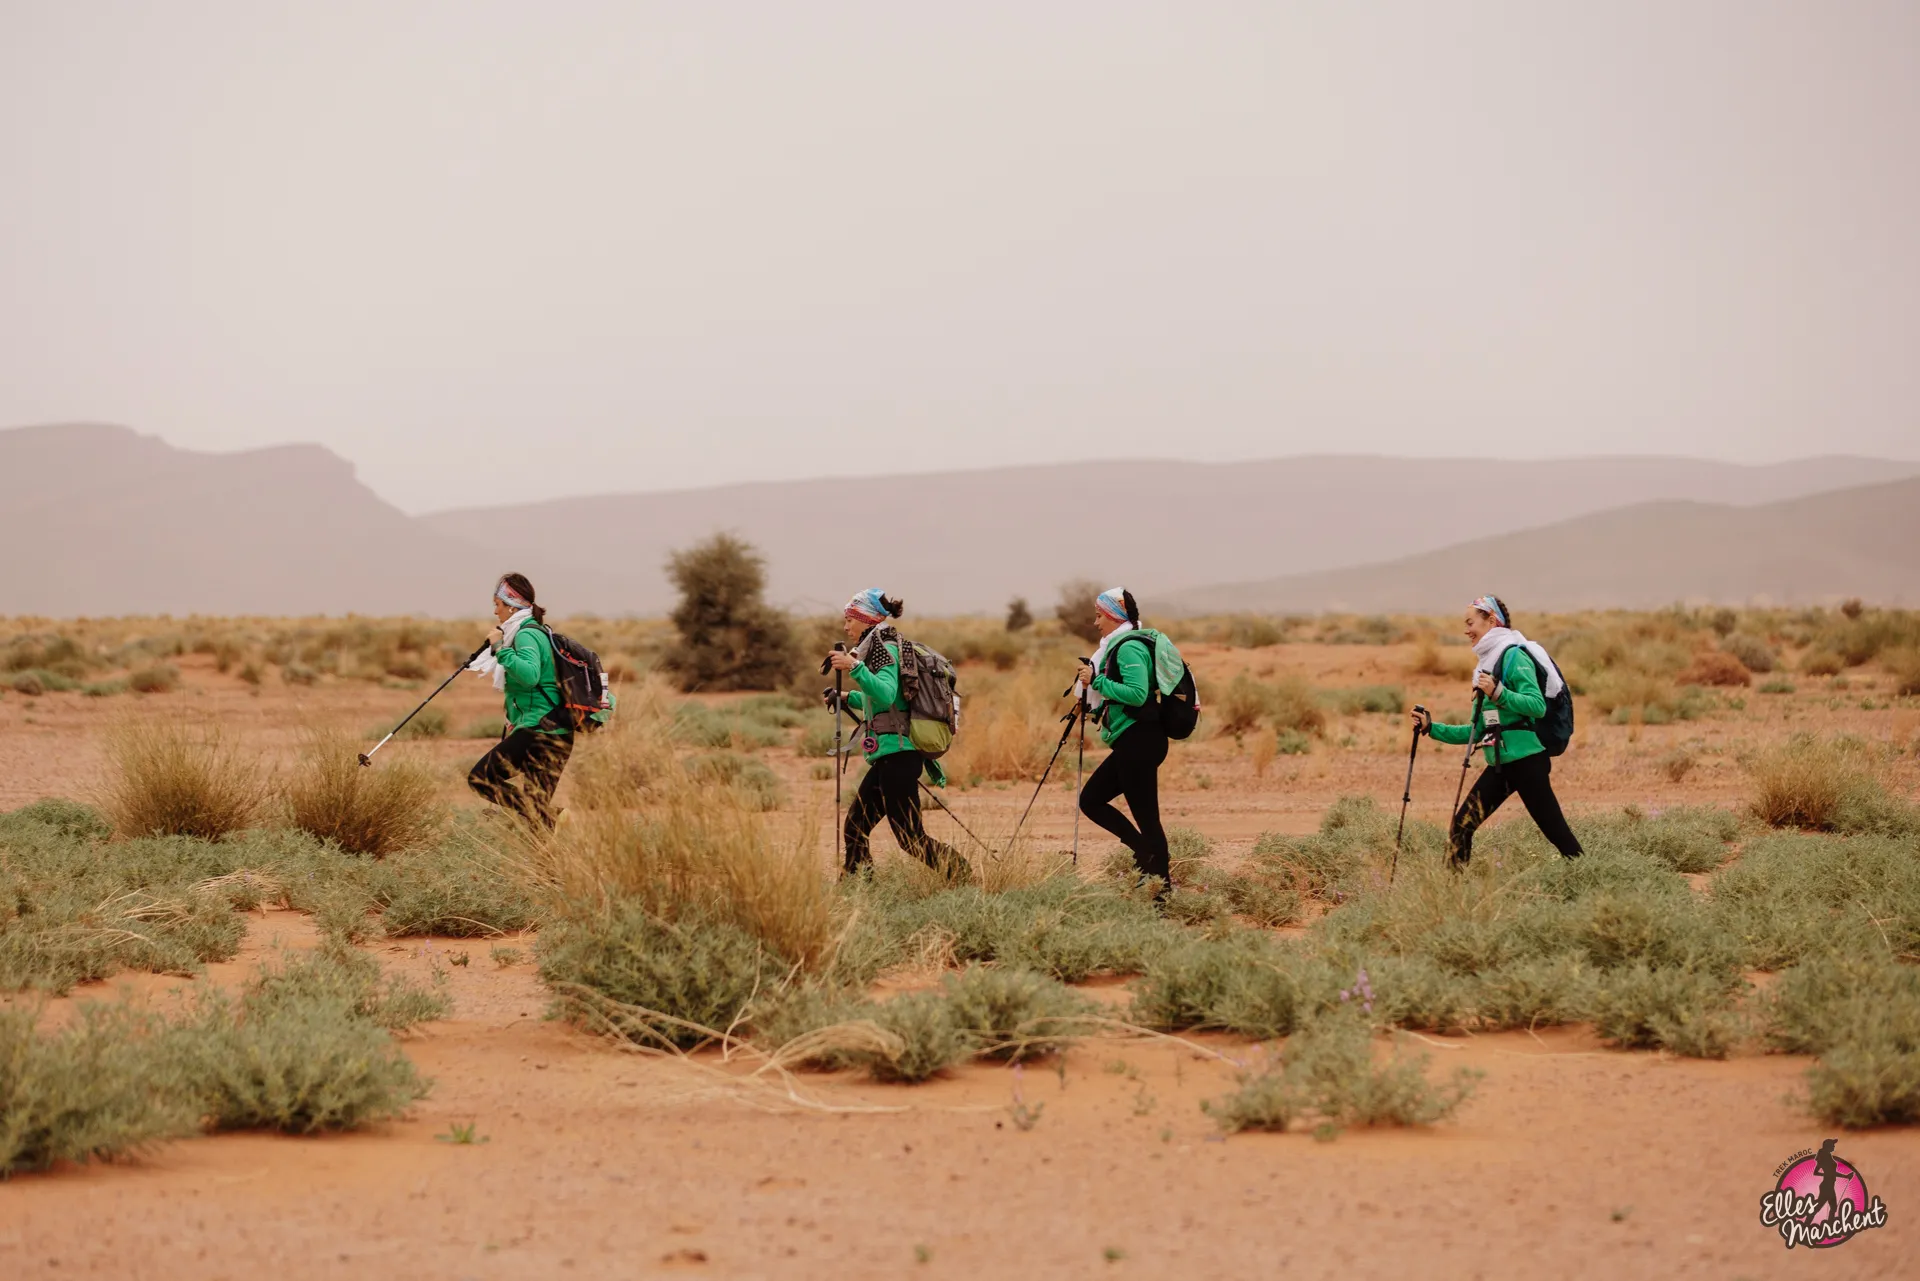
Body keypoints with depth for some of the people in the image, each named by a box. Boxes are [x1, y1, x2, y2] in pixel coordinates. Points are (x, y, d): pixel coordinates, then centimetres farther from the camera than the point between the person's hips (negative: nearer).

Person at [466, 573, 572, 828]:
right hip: (557, 734, 10)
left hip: (539, 731, -10)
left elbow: (529, 675, -30)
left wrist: (500, 649, -23)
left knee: (480, 777, -8)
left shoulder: (526, 635, -12)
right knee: (538, 805, 9)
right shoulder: (539, 632, 19)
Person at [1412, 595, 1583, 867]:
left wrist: (1498, 694, -29)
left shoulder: (1514, 656, -8)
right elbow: (1477, 731, 20)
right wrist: (1432, 728, 15)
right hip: (1500, 763, 9)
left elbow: (1538, 706, -20)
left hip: (1525, 760, -9)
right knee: (1461, 827, 1)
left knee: (1556, 831, -7)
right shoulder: (1487, 665, 19)